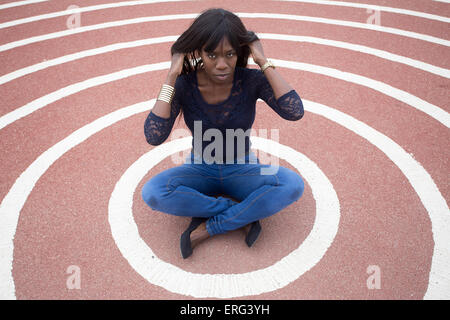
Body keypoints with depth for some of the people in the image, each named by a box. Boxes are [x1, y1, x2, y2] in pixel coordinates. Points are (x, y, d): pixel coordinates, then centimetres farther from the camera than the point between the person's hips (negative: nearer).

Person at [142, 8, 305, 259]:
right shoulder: (183, 84, -18)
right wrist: (172, 75, -30)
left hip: (243, 171, 0)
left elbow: (295, 112, -33)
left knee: (293, 185, -29)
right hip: (200, 171, 0)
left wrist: (264, 62, -29)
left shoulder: (251, 80, -18)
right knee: (152, 193, -30)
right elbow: (154, 137, -30)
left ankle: (207, 228, -18)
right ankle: (244, 213, -16)